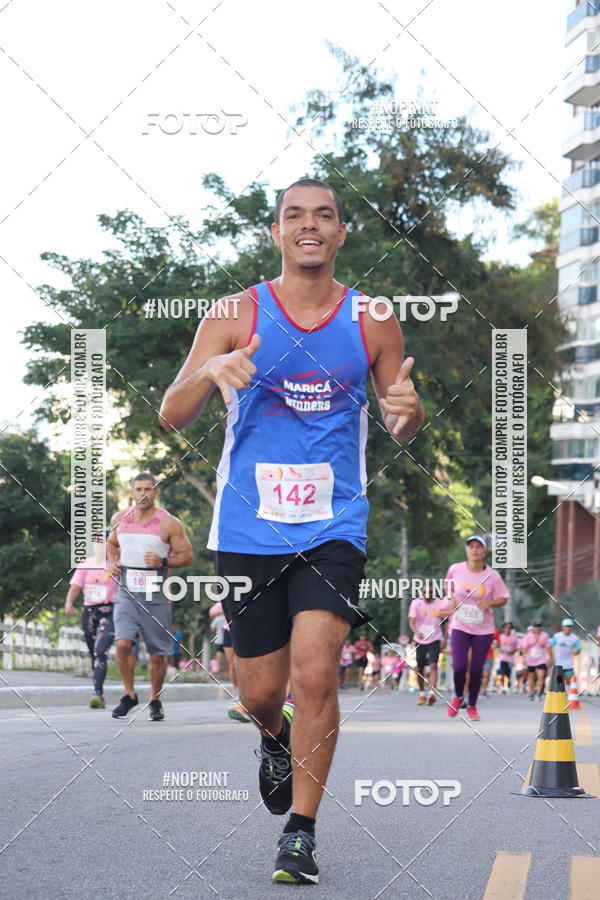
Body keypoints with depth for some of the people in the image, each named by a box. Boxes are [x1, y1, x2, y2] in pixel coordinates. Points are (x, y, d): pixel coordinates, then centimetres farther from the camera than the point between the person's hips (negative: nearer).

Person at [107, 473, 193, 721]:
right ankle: (129, 695, 2)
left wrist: (163, 562, -20)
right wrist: (112, 561, 5)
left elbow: (186, 556, -3)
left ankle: (155, 700, 25)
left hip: (156, 596, -2)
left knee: (158, 654, 4)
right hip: (127, 593, 2)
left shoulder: (169, 523, -6)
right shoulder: (119, 519, 5)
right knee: (123, 644, -17)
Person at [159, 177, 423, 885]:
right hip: (249, 527, 0)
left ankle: (301, 830, -1)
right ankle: (275, 741, 45)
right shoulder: (237, 316, -2)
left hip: (334, 526, 0)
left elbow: (401, 429, 12)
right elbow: (171, 417, -6)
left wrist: (406, 411, -13)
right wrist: (211, 371, -28)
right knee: (260, 691, 7)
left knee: (315, 672, -16)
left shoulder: (373, 324, 3)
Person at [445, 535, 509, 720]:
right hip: (460, 627, 0)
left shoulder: (492, 575, -9)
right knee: (459, 666, -12)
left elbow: (503, 598, 0)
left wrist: (489, 603, -19)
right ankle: (458, 697, 19)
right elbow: (448, 585, 15)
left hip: (483, 630, 0)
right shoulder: (456, 569, -6)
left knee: (476, 669, 2)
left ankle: (472, 706, 22)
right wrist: (451, 598, -4)